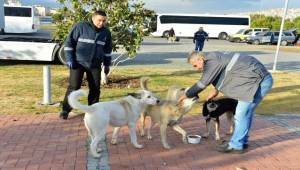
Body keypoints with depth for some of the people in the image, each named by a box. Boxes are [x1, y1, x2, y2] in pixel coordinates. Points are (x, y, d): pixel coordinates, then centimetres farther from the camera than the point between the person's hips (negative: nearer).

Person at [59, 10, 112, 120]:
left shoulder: (106, 32, 5)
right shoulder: (80, 27, -9)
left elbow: (107, 49, 16)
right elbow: (69, 42, -6)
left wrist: (107, 64, 15)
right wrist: (70, 60, -11)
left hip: (95, 65, 4)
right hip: (78, 63, -4)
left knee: (95, 88, 5)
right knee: (74, 87, -7)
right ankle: (65, 110, 6)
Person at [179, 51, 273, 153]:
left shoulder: (212, 61, -15)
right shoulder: (216, 58, 15)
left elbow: (203, 83, -14)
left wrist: (187, 95, -2)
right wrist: (216, 90, 27)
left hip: (259, 80, -10)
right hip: (262, 78, 10)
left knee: (242, 114, -3)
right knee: (246, 113, 18)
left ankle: (236, 145, 9)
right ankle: (242, 141, 30)